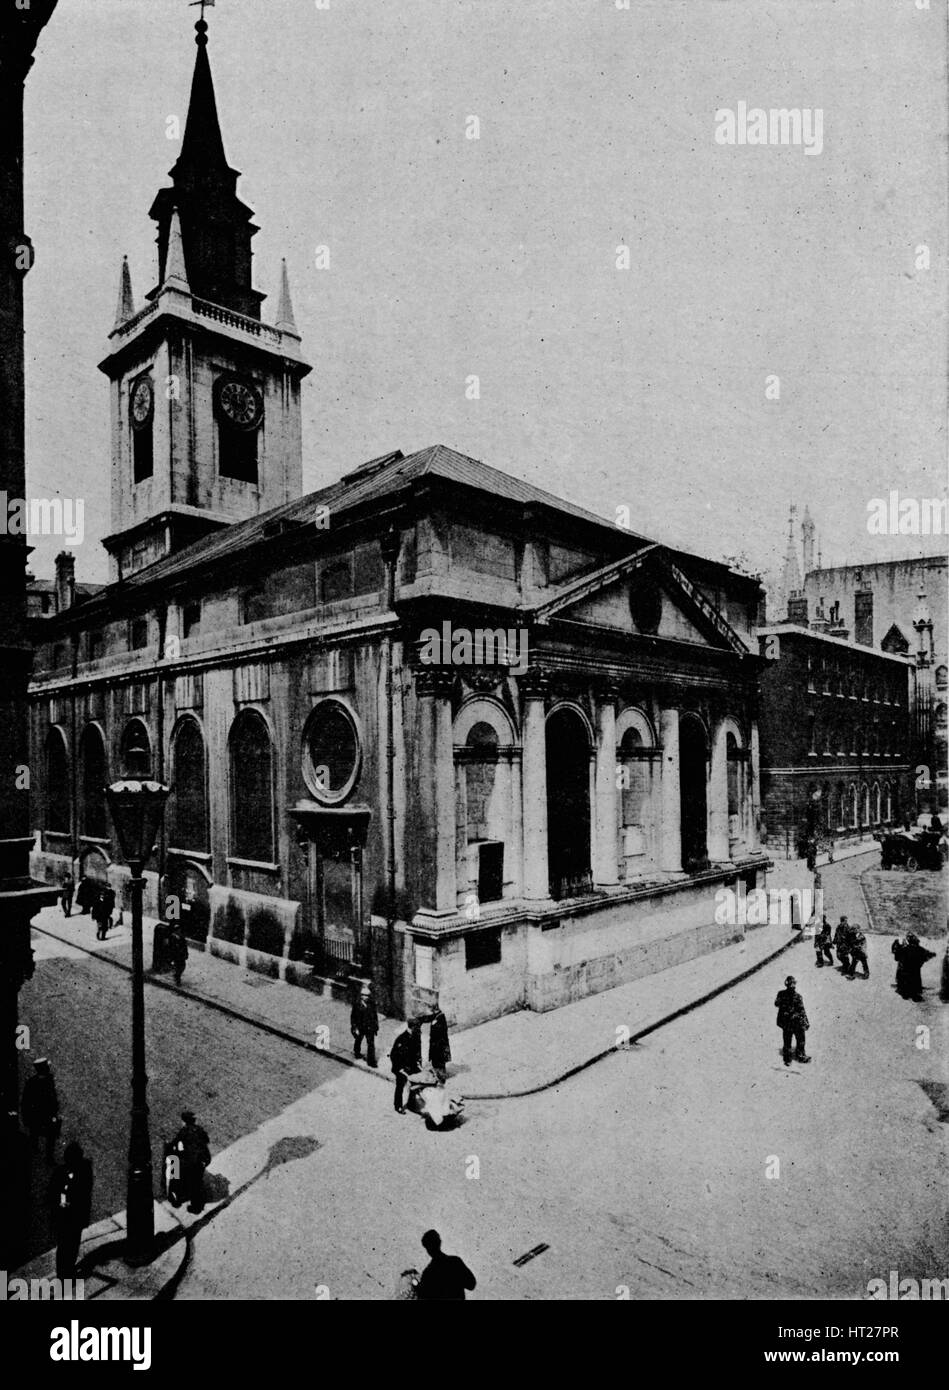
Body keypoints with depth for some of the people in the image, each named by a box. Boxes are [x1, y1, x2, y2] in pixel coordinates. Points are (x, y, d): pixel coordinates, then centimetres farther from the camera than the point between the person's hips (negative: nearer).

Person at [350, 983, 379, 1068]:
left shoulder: (372, 1003, -10)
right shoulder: (356, 1003, -17)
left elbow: (375, 1014, 2)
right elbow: (353, 1016, -12)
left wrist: (376, 1025, 6)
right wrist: (354, 1028, -13)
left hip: (370, 1027, 1)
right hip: (360, 1027, -1)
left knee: (371, 1043, -2)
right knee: (358, 1040, 23)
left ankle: (371, 1060, 7)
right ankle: (357, 1053, 50)